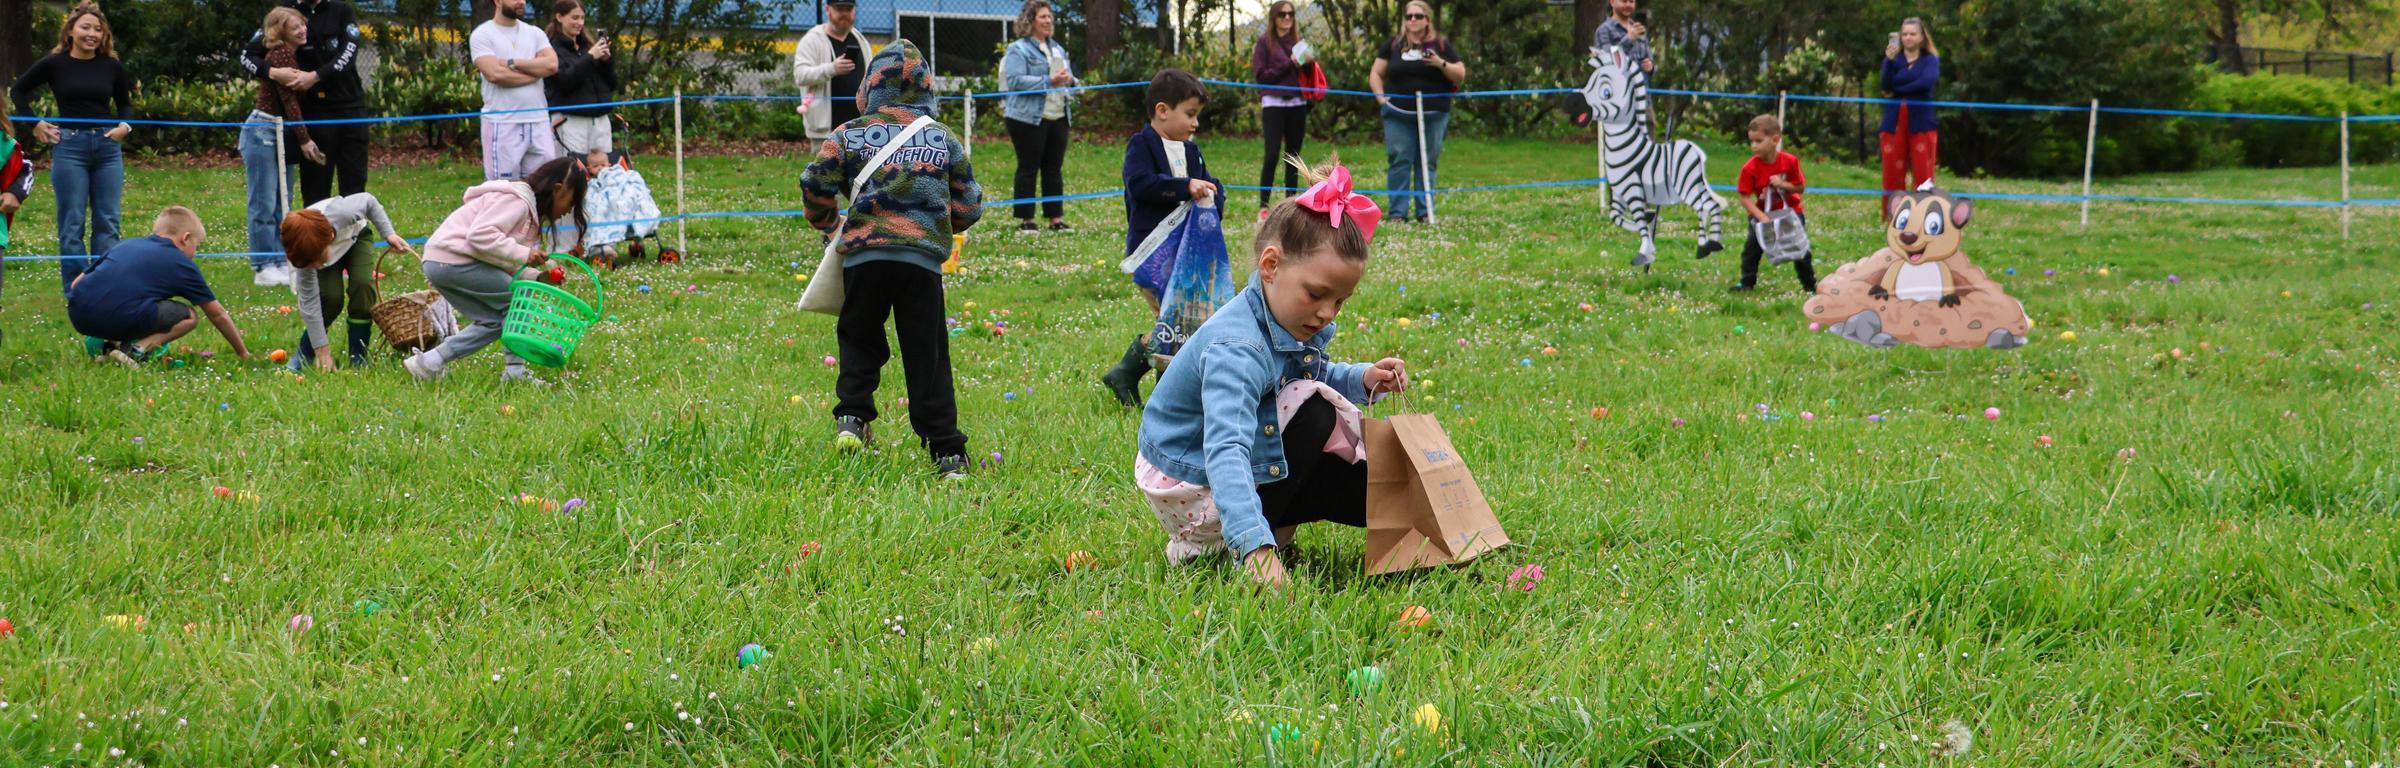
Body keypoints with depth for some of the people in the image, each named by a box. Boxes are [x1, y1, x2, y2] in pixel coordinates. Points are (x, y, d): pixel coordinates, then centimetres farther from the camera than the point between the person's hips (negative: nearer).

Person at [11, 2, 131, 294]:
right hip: (70, 146, -3)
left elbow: (125, 104, 18)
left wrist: (125, 125, -1)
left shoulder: (111, 67, 4)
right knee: (72, 224, -1)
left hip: (107, 147, 3)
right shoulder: (54, 64, -2)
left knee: (107, 223, 4)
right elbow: (18, 91, 11)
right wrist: (35, 124, 3)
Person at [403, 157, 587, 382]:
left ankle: (429, 362, 9)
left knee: (497, 320, 11)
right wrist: (523, 254, -24)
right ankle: (515, 370, -1)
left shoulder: (530, 211, 20)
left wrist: (537, 277, 1)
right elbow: (480, 235, -25)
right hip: (454, 260, -10)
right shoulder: (516, 201, -13)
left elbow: (506, 262, 15)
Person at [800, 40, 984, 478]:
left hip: (864, 255, 0)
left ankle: (852, 419, 7)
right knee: (928, 357, 4)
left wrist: (828, 222, 22)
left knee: (860, 342, 21)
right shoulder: (944, 139, 12)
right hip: (923, 259, 0)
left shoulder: (849, 136, 7)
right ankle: (947, 452, 2)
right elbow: (967, 207, 15)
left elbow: (815, 186, 2)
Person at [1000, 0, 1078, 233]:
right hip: (1028, 118, -7)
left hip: (1058, 117, 7)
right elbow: (1015, 81, -18)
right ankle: (1025, 220, 4)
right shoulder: (1018, 50, -6)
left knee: (1054, 169, 7)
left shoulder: (1057, 48, 17)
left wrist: (1070, 80, -3)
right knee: (1028, 169, -1)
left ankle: (1056, 218, 11)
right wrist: (1049, 81, -23)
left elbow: (1069, 77, 23)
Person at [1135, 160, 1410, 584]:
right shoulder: (1235, 348, -35)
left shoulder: (1296, 324, -6)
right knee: (1313, 412, -23)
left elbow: (1314, 376, 19)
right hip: (1192, 489, -9)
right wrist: (1254, 544, -59)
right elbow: (1225, 452, -47)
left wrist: (1361, 379, -4)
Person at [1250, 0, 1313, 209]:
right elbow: (1260, 75, -7)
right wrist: (1289, 64, -14)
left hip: (1297, 104, 5)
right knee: (1273, 155, -12)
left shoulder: (1298, 42, 14)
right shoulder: (1265, 42, 1)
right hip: (1273, 103, -5)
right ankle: (1263, 206, -9)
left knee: (1293, 156, 5)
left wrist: (1309, 62, -6)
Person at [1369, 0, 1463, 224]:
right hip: (1399, 115, 0)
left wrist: (1441, 64, -13)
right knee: (1399, 162, -4)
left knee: (1427, 164, 2)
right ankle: (1398, 212, -2)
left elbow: (1460, 75, 4)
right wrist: (1381, 96, 0)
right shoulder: (1393, 46, 9)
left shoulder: (1441, 46, 7)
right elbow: (1375, 74, 16)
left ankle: (1424, 211, 8)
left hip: (1432, 116, 0)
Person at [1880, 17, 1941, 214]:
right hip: (1894, 124, 2)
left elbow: (1927, 82, -14)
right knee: (1892, 174, 0)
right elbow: (1886, 86, -6)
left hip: (1921, 123, -2)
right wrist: (1889, 61, -19)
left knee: (1923, 175, -7)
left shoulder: (1930, 60, 7)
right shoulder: (1893, 59, 11)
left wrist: (1896, 92, -9)